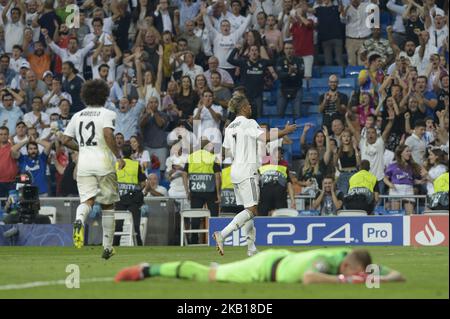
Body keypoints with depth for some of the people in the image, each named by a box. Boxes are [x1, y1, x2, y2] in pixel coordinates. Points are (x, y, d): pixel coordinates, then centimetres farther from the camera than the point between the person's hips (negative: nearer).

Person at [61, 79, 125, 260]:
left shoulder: (77, 116, 12)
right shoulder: (107, 114, -2)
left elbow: (65, 140, 11)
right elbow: (108, 134, -20)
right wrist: (119, 156, -14)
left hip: (84, 164, 3)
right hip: (104, 163, -3)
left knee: (87, 200, -5)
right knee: (107, 205, 9)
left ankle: (79, 220, -42)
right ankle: (107, 247, 12)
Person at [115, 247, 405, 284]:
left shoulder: (356, 264, -21)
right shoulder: (326, 261, -41)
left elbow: (399, 276, -17)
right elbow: (308, 278, -64)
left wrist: (381, 280, -39)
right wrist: (345, 281, -59)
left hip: (285, 259, 6)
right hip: (267, 267, -6)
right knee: (208, 275, 9)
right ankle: (147, 270, 23)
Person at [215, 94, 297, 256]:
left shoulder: (230, 127, 14)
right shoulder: (249, 123, -9)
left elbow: (227, 151, 17)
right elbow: (266, 137, -21)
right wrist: (285, 131, -11)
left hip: (235, 170, 9)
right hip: (247, 171, -9)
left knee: (248, 209, 11)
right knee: (251, 210, -11)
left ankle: (252, 248, 9)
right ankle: (222, 234, -24)